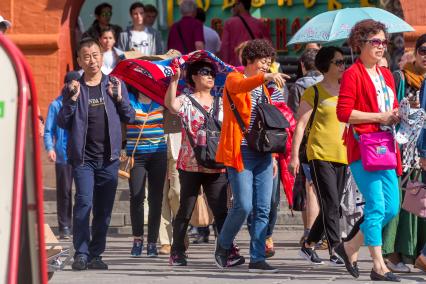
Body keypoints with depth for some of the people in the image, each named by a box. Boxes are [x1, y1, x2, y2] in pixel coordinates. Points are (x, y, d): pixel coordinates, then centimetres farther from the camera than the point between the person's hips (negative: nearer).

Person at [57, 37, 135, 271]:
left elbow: (130, 118, 9)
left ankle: (95, 254, 12)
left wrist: (119, 98, -7)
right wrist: (73, 99, -13)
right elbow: (62, 122, 0)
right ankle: (81, 254, -12)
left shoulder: (115, 85, 9)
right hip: (83, 157, -3)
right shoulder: (73, 88, 4)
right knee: (84, 203, -15)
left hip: (109, 157, 3)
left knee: (104, 209, 5)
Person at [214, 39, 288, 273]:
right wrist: (266, 77, -43)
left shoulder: (263, 88, 20)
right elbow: (240, 85, -27)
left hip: (262, 154, 7)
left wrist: (272, 155, 19)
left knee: (263, 209, 0)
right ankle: (223, 245, 11)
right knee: (243, 205, -13)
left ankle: (257, 259, 2)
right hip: (241, 152, -7)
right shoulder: (234, 79, -1)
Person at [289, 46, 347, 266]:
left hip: (342, 156, 6)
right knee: (331, 205, -14)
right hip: (320, 155, -6)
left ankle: (308, 246, 23)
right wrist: (294, 155, -11)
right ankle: (335, 252, -15)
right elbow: (300, 125, -4)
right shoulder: (314, 93, -2)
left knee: (331, 207, 9)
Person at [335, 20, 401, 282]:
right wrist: (379, 116, -14)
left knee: (392, 208, 6)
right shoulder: (353, 74, -5)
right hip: (363, 147, -8)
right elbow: (344, 113, -14)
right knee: (376, 205, -11)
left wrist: (396, 115, 2)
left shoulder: (386, 75, 18)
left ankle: (350, 247, 20)